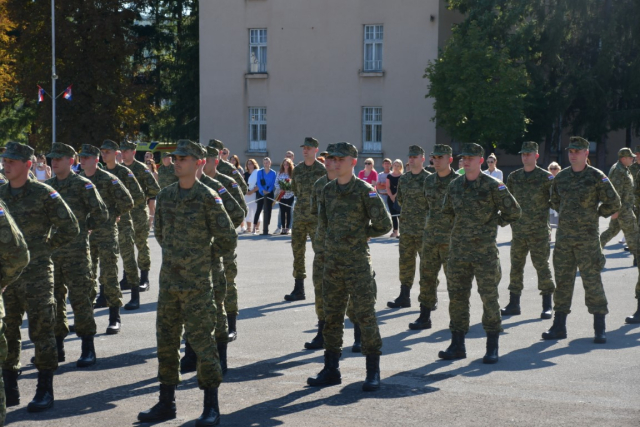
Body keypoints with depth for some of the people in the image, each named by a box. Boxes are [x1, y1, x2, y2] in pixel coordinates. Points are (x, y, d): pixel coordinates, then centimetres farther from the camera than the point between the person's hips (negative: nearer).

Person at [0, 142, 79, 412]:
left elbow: (70, 228, -4)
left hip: (36, 272, -5)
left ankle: (45, 391, 7)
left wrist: (44, 248, -2)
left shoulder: (44, 194, -7)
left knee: (41, 330, -1)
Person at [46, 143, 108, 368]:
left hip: (76, 251, -5)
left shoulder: (83, 185, -5)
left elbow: (101, 214, -5)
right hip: (50, 251, 6)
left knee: (80, 298, -6)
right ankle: (58, 347, 18)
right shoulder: (47, 186, 10)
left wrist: (83, 227, 0)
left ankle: (88, 349, 0)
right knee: (53, 299, 8)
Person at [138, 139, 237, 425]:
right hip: (168, 280, 6)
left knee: (201, 340, -4)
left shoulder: (207, 197, -9)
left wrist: (201, 254, 7)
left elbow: (227, 240, -6)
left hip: (197, 283, -6)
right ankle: (166, 403, 22)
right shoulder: (165, 196, 7)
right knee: (166, 340, 11)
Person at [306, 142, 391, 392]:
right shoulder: (328, 190, 9)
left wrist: (359, 234, 2)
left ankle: (373, 372, 3)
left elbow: (384, 225, -6)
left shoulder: (364, 190, -8)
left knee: (365, 315, -3)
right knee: (331, 316, 10)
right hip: (332, 261, 6)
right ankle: (331, 369, 19)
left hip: (358, 262, -6)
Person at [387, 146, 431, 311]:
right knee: (405, 261, 9)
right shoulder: (403, 179, 11)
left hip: (424, 228, -6)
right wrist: (409, 209, 10)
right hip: (407, 227, 6)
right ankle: (404, 296, 16)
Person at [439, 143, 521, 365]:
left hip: (485, 251, -5)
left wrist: (493, 223, 5)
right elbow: (447, 211, 25)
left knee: (489, 298, -2)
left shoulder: (493, 185, -7)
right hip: (458, 250, 5)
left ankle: (492, 348, 5)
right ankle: (457, 345, 16)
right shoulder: (454, 186, 8)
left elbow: (513, 212, -2)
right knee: (457, 297, 7)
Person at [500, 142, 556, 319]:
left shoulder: (546, 177, -3)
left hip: (539, 231, -4)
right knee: (516, 266, 7)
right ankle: (513, 304, 15)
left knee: (542, 266, -2)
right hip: (518, 230, 4)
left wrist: (543, 210, -9)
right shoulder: (514, 177, 9)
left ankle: (547, 305, 4)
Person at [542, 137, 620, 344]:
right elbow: (555, 201, 25)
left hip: (588, 236, -5)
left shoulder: (596, 177, -6)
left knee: (592, 280, -4)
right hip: (563, 236, 5)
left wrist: (595, 214, 6)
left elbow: (614, 202, -2)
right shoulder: (561, 177, 8)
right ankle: (559, 326, 14)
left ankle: (600, 328, 3)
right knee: (562, 280, 7)